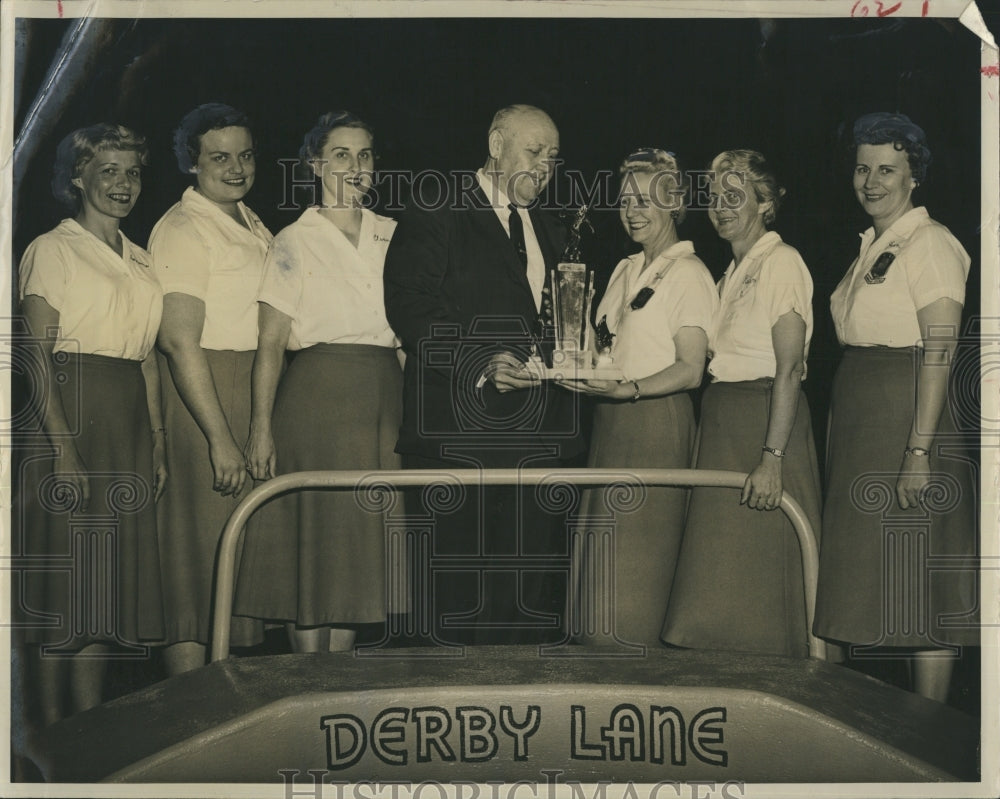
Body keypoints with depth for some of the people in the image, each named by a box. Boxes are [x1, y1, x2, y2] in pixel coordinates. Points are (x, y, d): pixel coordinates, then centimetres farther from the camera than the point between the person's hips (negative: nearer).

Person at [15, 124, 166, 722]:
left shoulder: (142, 262, 17)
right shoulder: (53, 250, -3)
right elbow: (37, 356, -11)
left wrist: (158, 442, 9)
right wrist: (62, 445, -20)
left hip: (128, 426, 7)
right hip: (70, 415, -6)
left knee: (112, 578, 7)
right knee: (65, 579, -4)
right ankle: (52, 726, 4)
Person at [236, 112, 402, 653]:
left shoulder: (391, 236, 13)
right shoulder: (296, 241, 0)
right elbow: (270, 342, -4)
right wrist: (261, 426, -12)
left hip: (383, 399, 4)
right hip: (317, 399, -4)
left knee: (360, 539, 5)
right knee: (315, 539, -4)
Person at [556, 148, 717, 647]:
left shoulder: (687, 274, -6)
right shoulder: (625, 271, 18)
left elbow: (690, 370, -14)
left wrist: (628, 390, -27)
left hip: (656, 421, -8)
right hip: (610, 422, 8)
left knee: (636, 564, -7)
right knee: (601, 562, 6)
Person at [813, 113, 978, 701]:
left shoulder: (930, 242, -9)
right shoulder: (871, 245, 17)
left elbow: (939, 350, -17)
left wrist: (919, 451, -24)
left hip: (907, 420, -9)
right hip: (860, 426, 9)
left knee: (916, 581, -6)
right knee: (872, 580, 10)